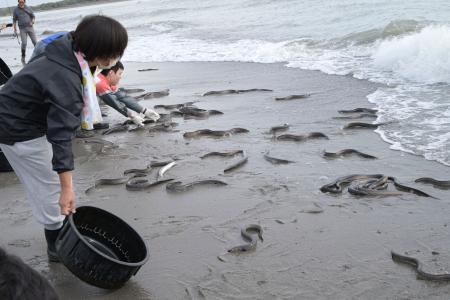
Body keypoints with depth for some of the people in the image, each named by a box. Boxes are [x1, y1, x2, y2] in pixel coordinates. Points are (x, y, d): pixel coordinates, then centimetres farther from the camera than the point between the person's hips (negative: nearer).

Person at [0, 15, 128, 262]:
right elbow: (61, 134, -37)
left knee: (45, 185, 19)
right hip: (20, 132, -9)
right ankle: (58, 246, 17)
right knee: (51, 189, 2)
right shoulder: (65, 79, -34)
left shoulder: (67, 54, -5)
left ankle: (60, 235, 32)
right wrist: (67, 188, -38)